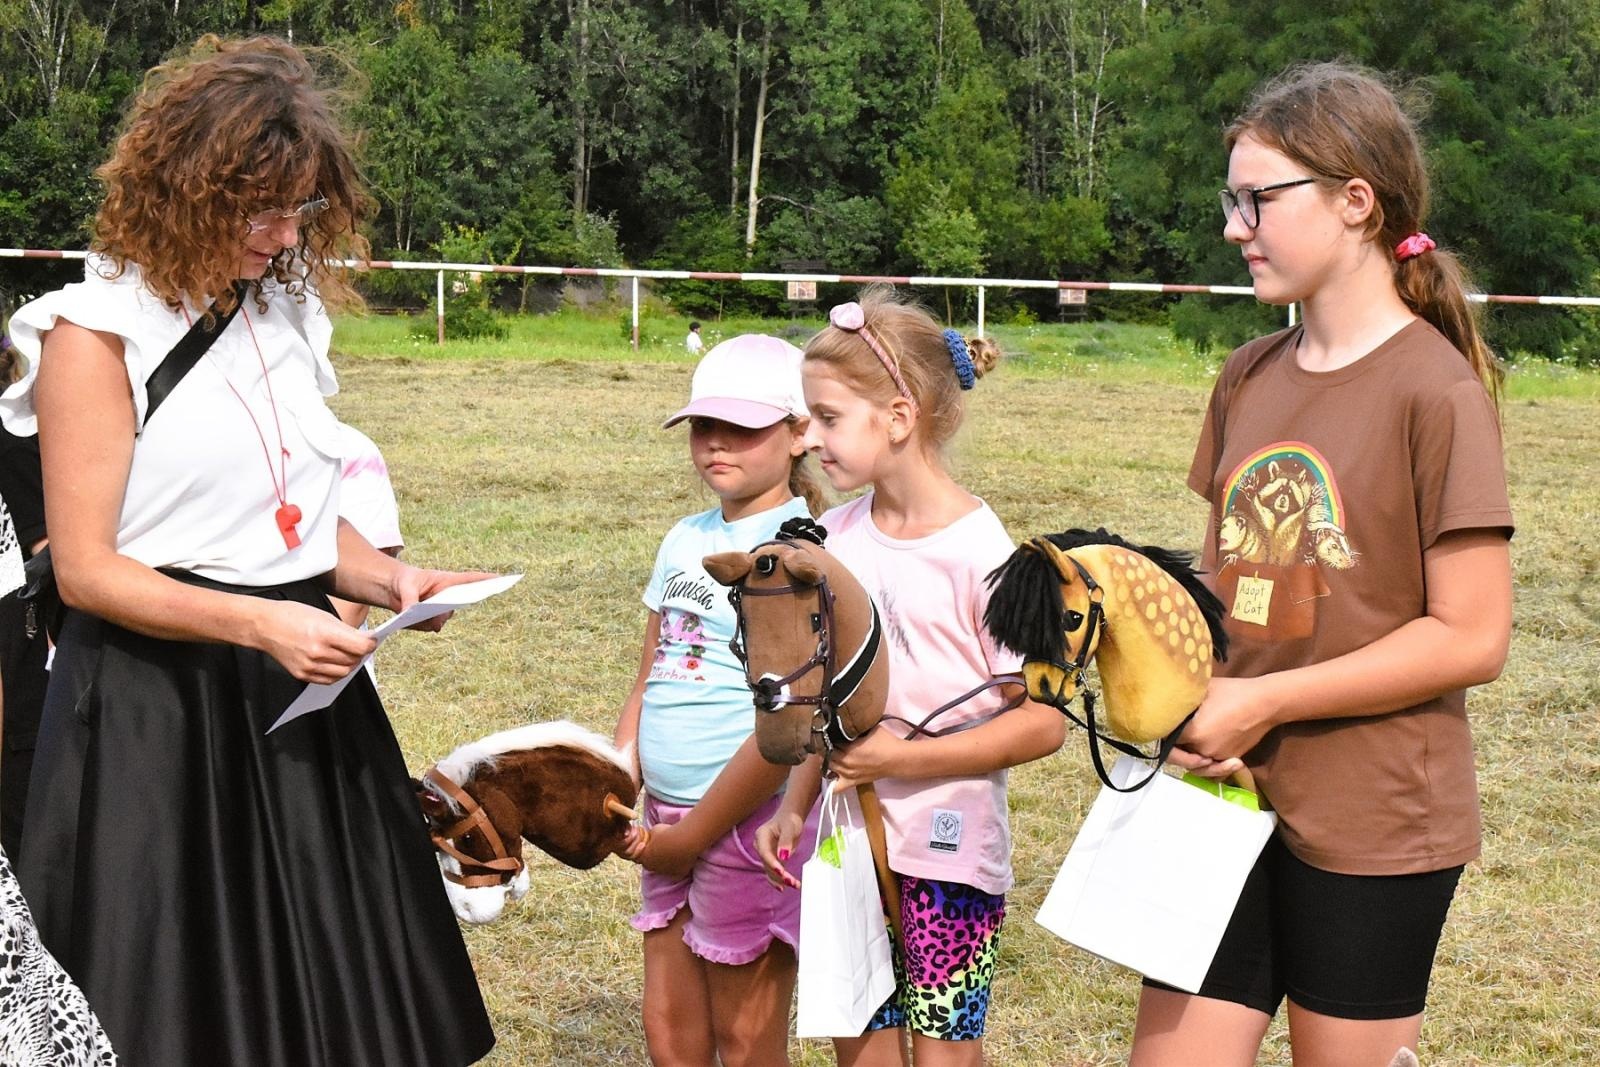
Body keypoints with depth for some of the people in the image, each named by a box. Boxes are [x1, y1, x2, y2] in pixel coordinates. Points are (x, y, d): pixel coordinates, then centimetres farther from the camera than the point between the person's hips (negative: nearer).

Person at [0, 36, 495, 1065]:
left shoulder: (287, 312, 9)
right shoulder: (99, 332, -11)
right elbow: (85, 568, -14)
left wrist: (389, 579, -4)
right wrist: (258, 623, -25)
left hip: (299, 689, 7)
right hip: (156, 708, -6)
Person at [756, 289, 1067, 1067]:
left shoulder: (979, 556, -15)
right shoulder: (838, 537, 4)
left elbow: (1043, 722, -16)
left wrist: (901, 757, -20)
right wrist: (795, 807, 5)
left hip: (951, 852, -6)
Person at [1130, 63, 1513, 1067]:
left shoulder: (1435, 389, -12)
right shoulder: (1250, 378, 9)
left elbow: (1472, 638, -15)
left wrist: (1265, 701, -15)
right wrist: (1186, 698, -3)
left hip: (1374, 826, -6)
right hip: (1230, 796, 6)